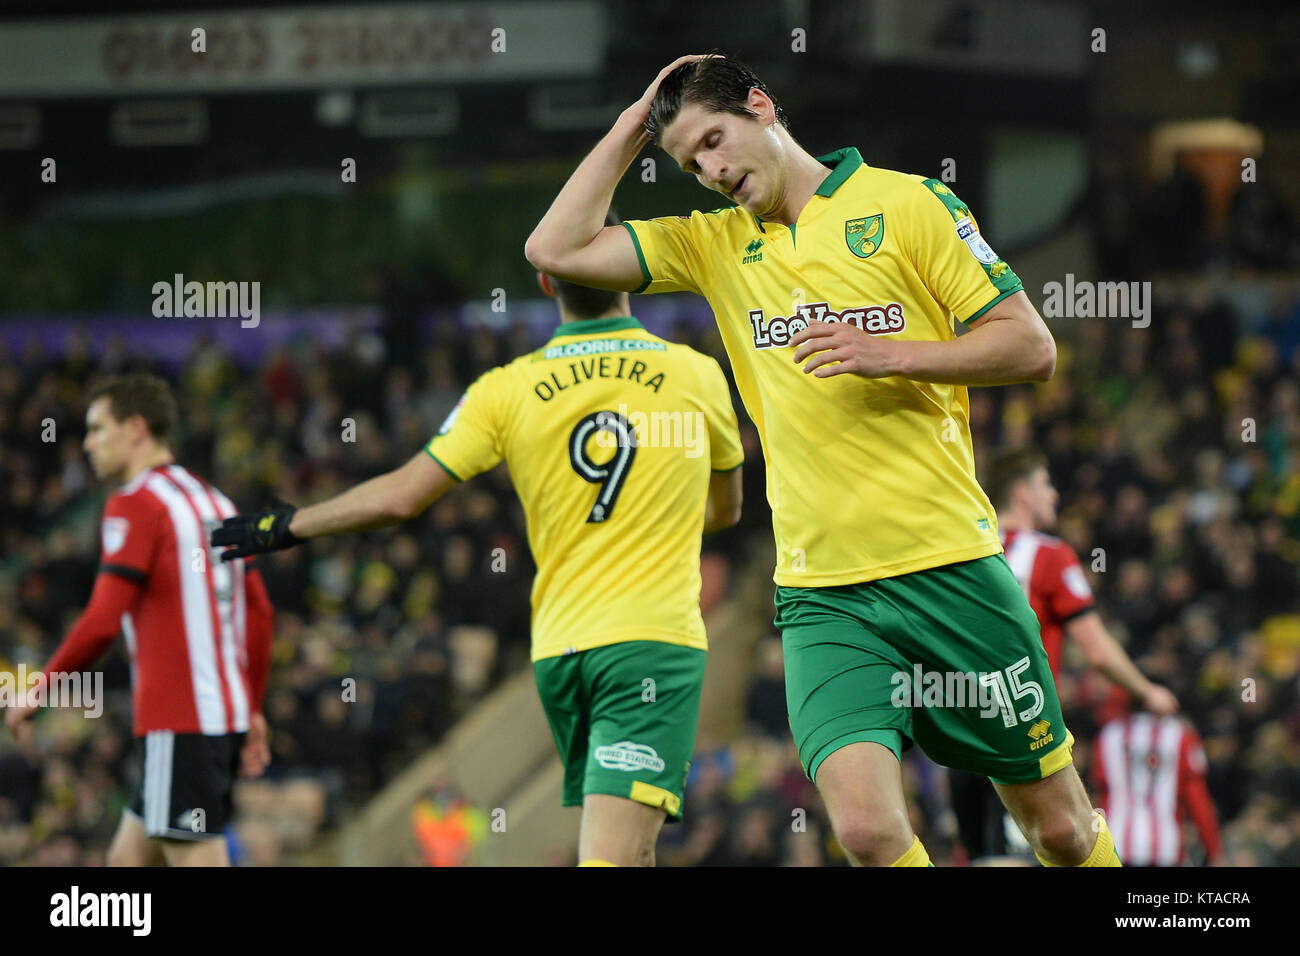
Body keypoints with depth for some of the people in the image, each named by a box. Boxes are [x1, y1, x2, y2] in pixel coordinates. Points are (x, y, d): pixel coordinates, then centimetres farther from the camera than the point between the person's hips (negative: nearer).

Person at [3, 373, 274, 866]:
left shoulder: (133, 505, -9)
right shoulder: (214, 501, 17)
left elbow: (102, 621, -16)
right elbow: (259, 613, 18)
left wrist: (40, 688, -5)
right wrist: (253, 711, 22)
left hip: (178, 723, -9)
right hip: (227, 712, 9)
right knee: (127, 860, 14)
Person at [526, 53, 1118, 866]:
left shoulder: (906, 203, 2)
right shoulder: (713, 245, 15)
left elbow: (1032, 348, -1)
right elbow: (557, 251, 10)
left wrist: (892, 354, -14)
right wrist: (632, 128, 9)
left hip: (954, 570, -2)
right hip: (822, 593, 2)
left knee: (1061, 829, 3)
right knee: (865, 825, -19)